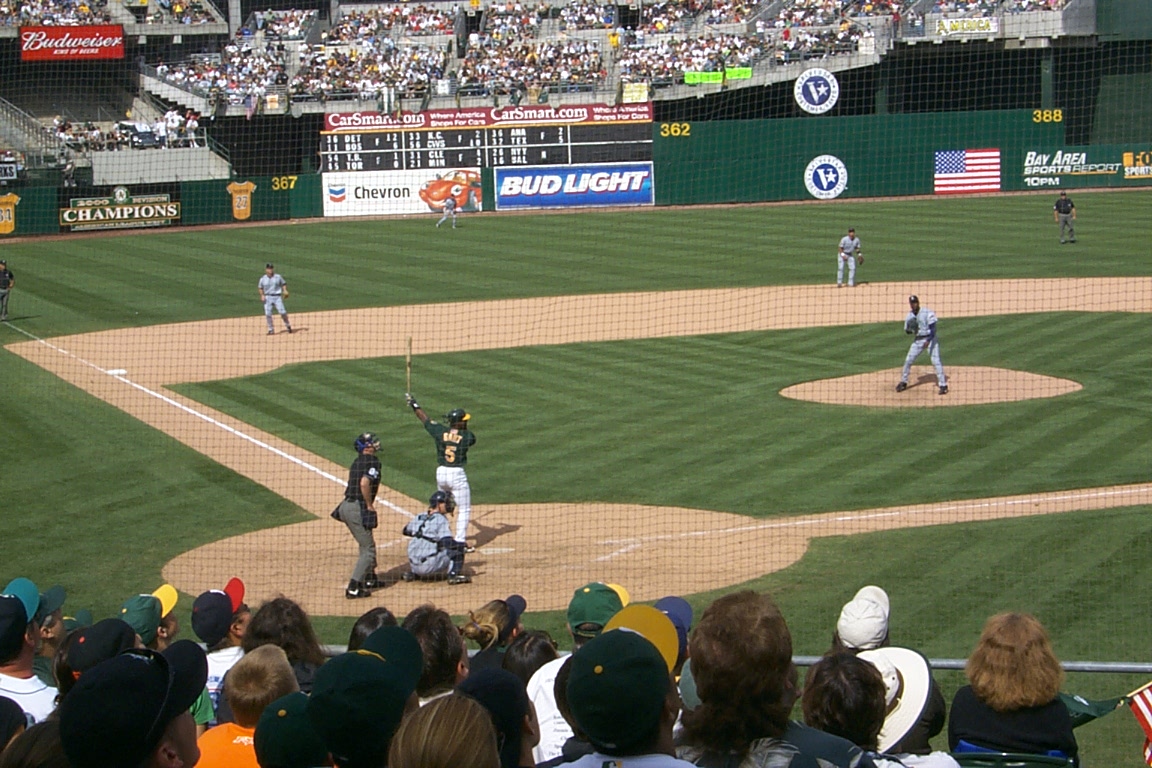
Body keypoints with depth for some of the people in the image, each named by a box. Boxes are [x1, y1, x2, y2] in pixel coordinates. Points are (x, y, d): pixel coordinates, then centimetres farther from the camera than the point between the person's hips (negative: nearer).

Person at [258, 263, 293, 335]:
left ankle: (288, 325, 14)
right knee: (268, 314, -8)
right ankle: (271, 329, 4)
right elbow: (260, 288, 14)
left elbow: (283, 283, 12)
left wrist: (285, 290, -5)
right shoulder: (263, 279, 3)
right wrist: (262, 295, -1)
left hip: (277, 297, -1)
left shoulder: (278, 277, 1)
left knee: (282, 312, -9)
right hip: (268, 297, 1)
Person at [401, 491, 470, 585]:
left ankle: (411, 573, 26)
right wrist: (462, 544, -4)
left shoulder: (419, 517, 11)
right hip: (431, 566, -7)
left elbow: (406, 531, 28)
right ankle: (454, 575, -11)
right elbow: (448, 542, -19)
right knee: (458, 547, 0)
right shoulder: (440, 519, -8)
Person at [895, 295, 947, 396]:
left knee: (936, 361, -16)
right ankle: (903, 382, 22)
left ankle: (943, 385, -12)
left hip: (930, 339, -6)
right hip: (918, 340, 6)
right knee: (908, 360, 4)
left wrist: (928, 341, -34)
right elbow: (906, 330, 10)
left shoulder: (927, 313, -17)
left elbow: (933, 328, -21)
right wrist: (911, 329, -14)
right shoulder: (910, 315, 2)